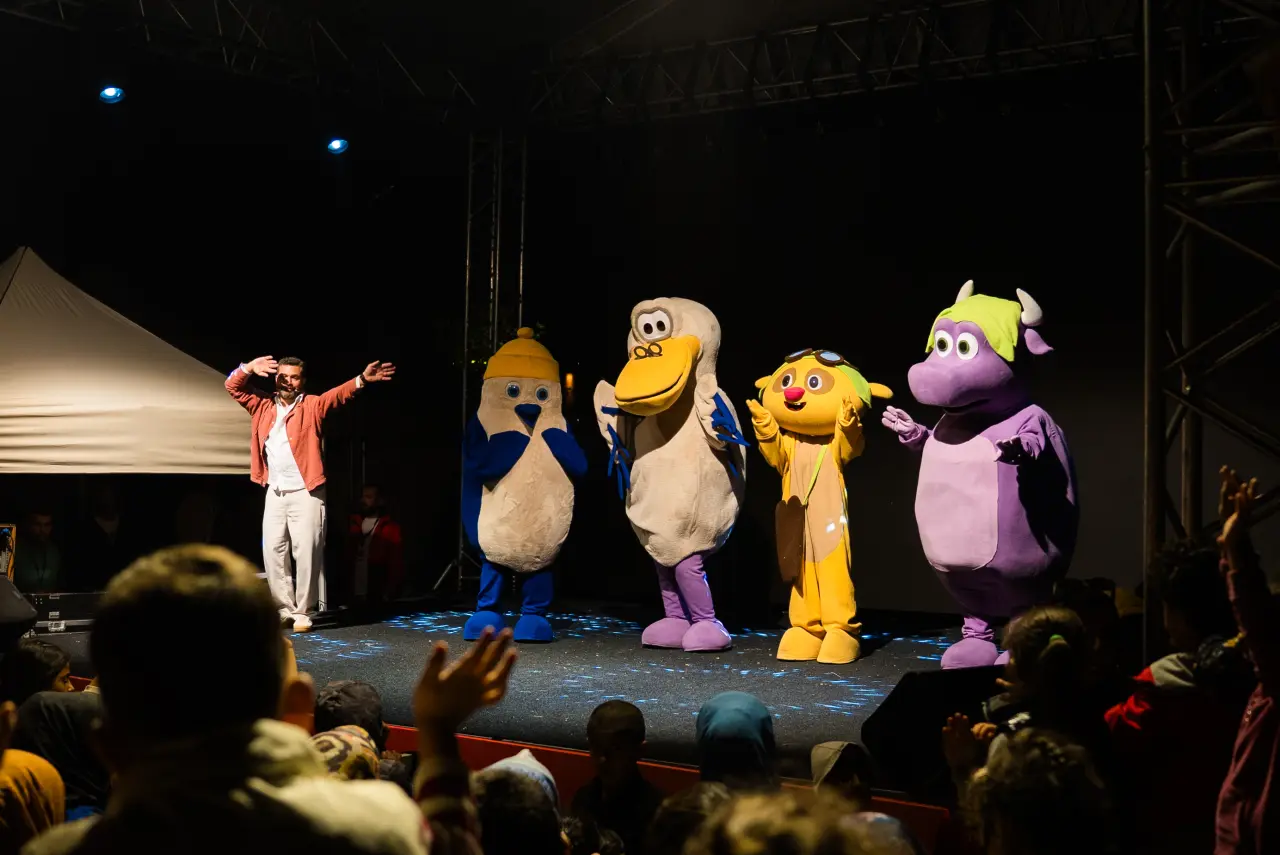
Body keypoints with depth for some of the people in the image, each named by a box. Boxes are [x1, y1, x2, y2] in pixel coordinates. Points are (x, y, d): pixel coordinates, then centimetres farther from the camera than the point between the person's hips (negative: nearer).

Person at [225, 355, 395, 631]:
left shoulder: (312, 406, 1)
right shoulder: (263, 406, 12)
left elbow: (337, 394, -15)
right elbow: (233, 387, 10)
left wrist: (362, 379, -33)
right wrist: (249, 368, -11)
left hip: (305, 494, -5)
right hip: (274, 493, 5)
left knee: (306, 553, -6)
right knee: (272, 552, 6)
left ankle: (303, 612, 2)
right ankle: (286, 609, 15)